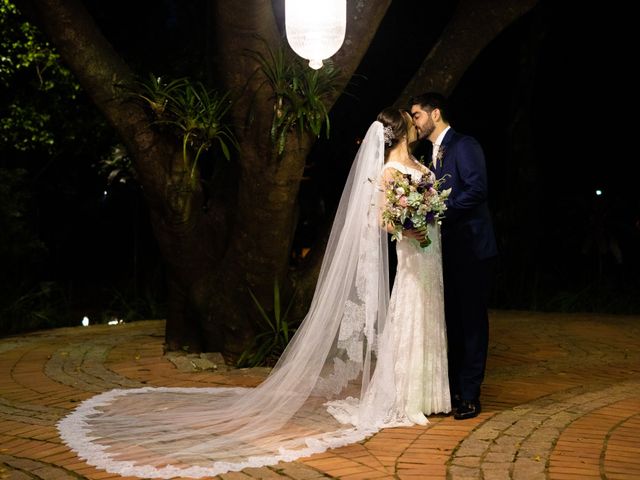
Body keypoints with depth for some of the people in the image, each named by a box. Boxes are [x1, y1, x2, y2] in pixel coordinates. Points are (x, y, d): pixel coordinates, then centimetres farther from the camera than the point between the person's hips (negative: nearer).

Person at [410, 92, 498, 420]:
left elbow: (477, 190, -22)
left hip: (471, 248, -8)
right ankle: (452, 389, 20)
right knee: (451, 321, 12)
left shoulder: (464, 145, -9)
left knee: (471, 320, -2)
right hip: (447, 250, 8)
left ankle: (469, 395, 4)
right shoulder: (433, 154, 18)